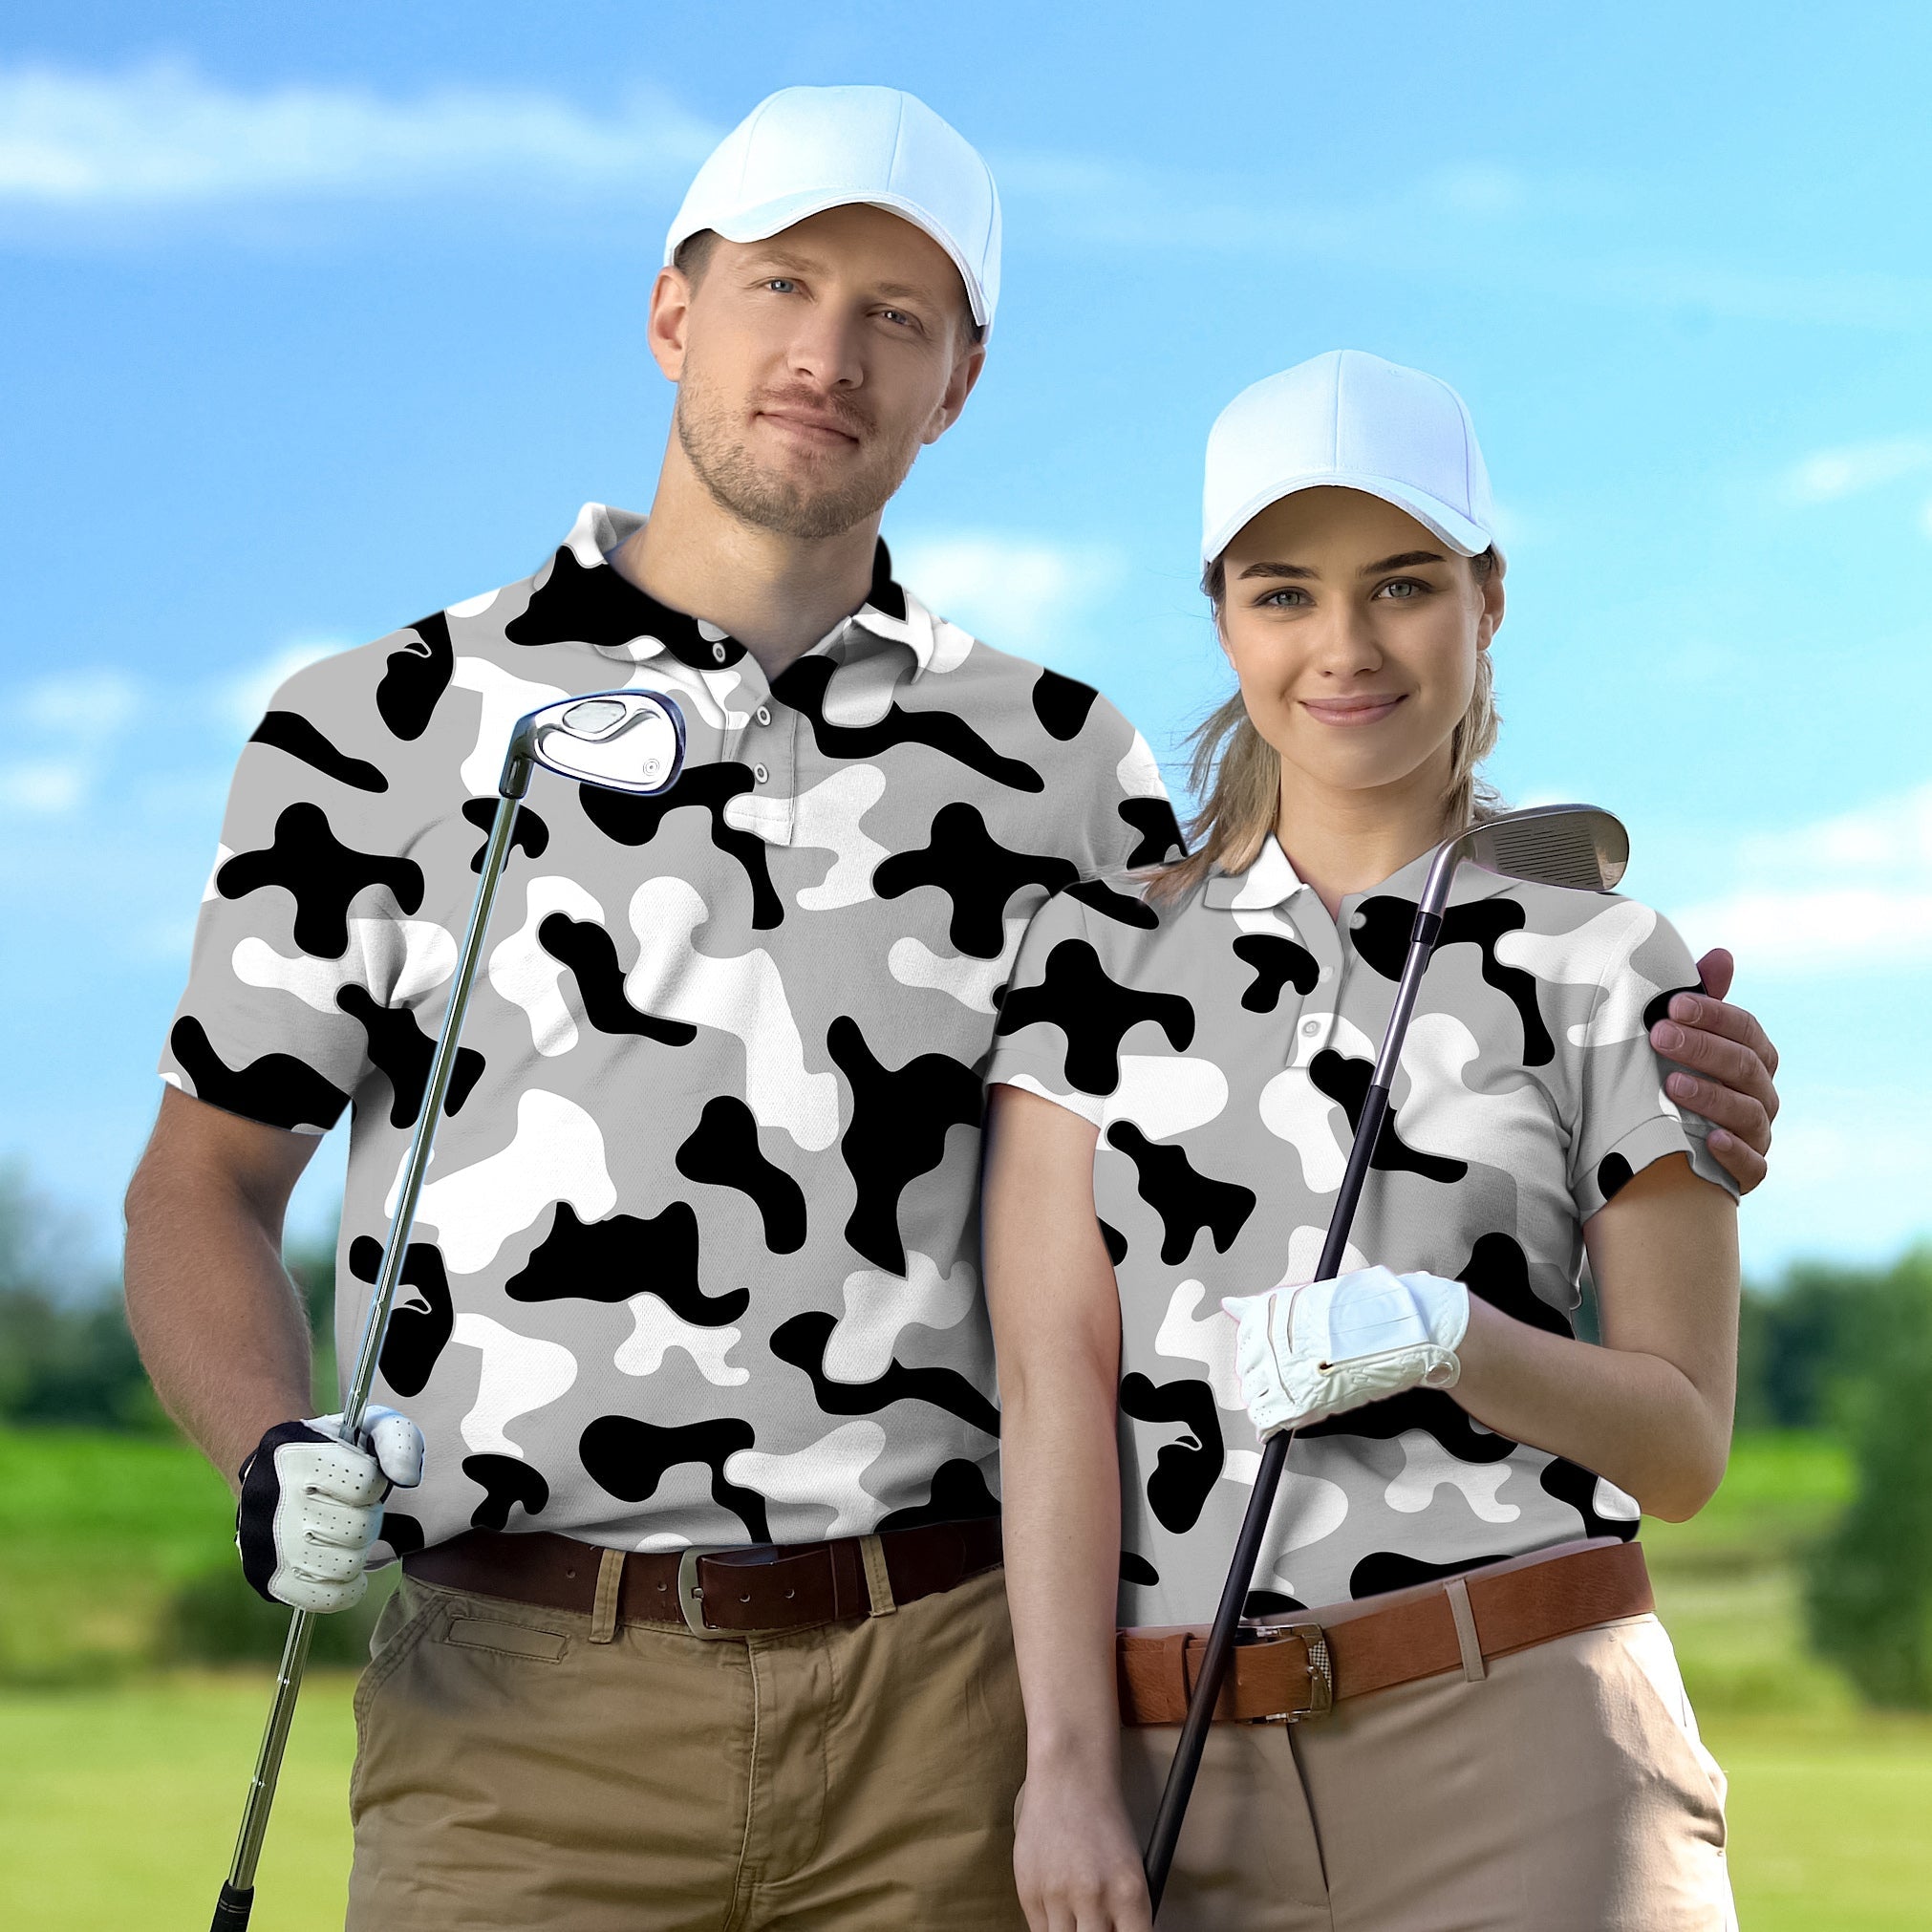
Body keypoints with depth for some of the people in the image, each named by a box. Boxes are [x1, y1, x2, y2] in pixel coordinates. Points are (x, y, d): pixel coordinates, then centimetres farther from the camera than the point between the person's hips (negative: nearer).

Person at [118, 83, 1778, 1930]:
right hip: (526, 1704, -2)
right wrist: (272, 1462, -11)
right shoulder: (374, 733, 6)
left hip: (947, 1705, 2)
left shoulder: (1055, 761, 11)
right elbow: (200, 1187, 9)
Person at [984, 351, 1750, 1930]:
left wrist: (1439, 1336, -14)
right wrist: (1068, 1763, -9)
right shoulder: (1099, 953, 9)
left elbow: (1683, 1446, 4)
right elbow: (1051, 1378, 0)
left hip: (1523, 1754, -1)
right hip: (1183, 1780, 1)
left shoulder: (1609, 970, 5)